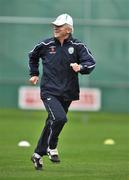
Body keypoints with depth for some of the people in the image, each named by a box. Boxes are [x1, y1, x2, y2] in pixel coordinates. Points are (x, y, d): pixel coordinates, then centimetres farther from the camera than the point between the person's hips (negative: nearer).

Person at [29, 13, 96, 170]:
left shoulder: (77, 46, -2)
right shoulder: (46, 45, 1)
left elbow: (91, 63, -10)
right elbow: (33, 56, 21)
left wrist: (80, 67, -29)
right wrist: (34, 74, 17)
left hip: (67, 93, 2)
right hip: (49, 91, -2)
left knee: (52, 123, 11)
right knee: (59, 118, -24)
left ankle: (38, 154, 28)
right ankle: (51, 147, -3)